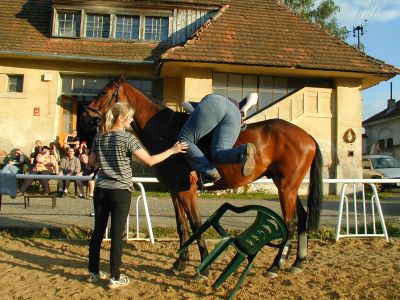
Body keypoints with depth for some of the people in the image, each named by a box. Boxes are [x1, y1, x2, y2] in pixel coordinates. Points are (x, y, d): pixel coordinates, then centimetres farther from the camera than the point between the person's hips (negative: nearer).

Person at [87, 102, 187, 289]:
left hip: (101, 190, 6)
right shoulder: (127, 138, -12)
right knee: (116, 233, 1)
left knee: (98, 231, 13)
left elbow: (91, 162, 14)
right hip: (120, 191, -6)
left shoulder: (99, 137, 6)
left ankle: (93, 272, 25)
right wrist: (172, 150, -9)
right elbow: (149, 161, -16)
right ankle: (115, 277, 10)